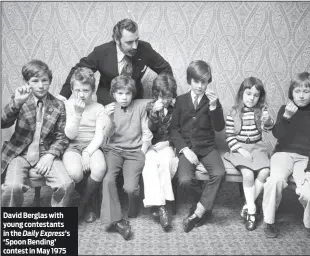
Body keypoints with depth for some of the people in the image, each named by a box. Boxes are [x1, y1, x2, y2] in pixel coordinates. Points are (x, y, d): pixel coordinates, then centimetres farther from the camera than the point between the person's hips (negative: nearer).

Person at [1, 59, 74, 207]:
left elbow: (61, 137, 4)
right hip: (20, 153, -1)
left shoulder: (58, 106, 3)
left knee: (66, 184, -22)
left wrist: (50, 155, -13)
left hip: (45, 154, 1)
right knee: (13, 187, -28)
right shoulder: (20, 100, 3)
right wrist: (16, 102, -27)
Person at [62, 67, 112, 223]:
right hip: (73, 146, -1)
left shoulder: (99, 108, 3)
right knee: (75, 173, -33)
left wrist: (87, 153, -20)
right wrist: (77, 114, -19)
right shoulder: (67, 106, 2)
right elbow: (70, 135, -7)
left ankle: (83, 203, -5)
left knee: (99, 169, -32)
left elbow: (99, 136, -4)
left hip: (92, 147, 1)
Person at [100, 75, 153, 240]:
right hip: (114, 149, 1)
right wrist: (108, 118, -14)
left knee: (130, 187, -21)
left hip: (135, 151, -1)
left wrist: (142, 153, -5)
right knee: (108, 179, -27)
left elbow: (146, 133, 6)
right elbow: (107, 136, 2)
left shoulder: (140, 107, 5)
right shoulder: (108, 109, 8)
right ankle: (115, 220, -15)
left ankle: (133, 212, 12)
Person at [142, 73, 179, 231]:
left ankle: (156, 204, -22)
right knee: (150, 164, -31)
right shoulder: (149, 106, 4)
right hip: (151, 145, 1)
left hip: (168, 145, -1)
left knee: (166, 162, -33)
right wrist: (154, 113, -18)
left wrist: (168, 142, -12)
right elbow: (148, 130, -4)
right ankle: (159, 206, -31)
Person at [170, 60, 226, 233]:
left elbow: (219, 127, -5)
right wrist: (185, 149, -11)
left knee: (220, 173, -28)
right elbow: (174, 129, 3)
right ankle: (205, 207, 2)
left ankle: (198, 211, -11)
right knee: (185, 180, -27)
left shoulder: (212, 101, 7)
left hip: (207, 147, 1)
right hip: (186, 147, -1)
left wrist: (213, 106, -19)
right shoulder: (181, 100, 6)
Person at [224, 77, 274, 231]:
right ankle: (252, 210, -12)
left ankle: (247, 206, -7)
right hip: (239, 148, -2)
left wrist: (268, 121, -33)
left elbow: (268, 128, -10)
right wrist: (241, 151, -15)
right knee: (248, 174, -27)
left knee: (264, 172, -22)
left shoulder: (262, 110, 3)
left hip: (257, 147, 3)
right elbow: (229, 136, -4)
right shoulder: (234, 113, -3)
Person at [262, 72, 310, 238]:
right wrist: (286, 117, -22)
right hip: (284, 153, 0)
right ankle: (268, 220, -10)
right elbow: (277, 134, -4)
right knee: (276, 179, -33)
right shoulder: (285, 109, 9)